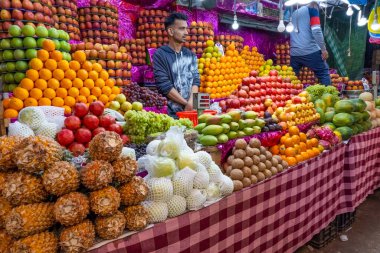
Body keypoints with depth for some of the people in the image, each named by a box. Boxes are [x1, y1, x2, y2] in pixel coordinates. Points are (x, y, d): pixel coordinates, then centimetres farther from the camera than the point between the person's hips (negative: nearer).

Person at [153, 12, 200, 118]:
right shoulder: (160, 55, -4)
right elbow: (164, 86, -11)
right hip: (170, 113, -4)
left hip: (191, 110, 4)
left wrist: (191, 103, -12)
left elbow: (195, 79, 4)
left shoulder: (191, 55, 12)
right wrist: (186, 103, -10)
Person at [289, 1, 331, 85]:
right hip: (310, 50, -5)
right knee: (324, 72, 3)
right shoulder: (312, 9, 4)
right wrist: (323, 49, -8)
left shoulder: (294, 14, 23)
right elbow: (316, 30, -9)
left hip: (294, 52, 6)